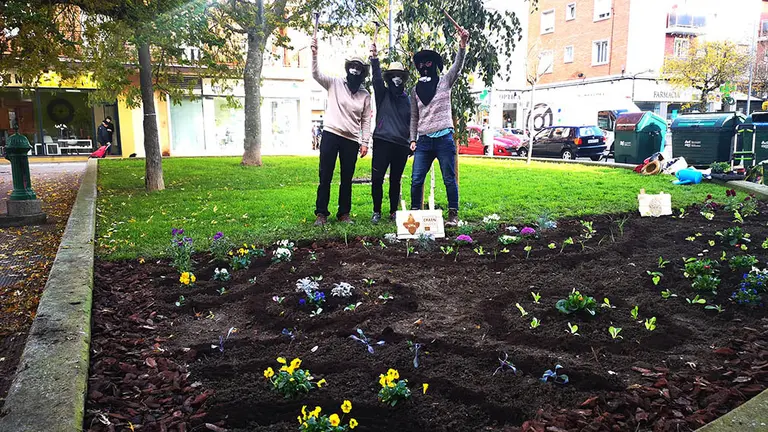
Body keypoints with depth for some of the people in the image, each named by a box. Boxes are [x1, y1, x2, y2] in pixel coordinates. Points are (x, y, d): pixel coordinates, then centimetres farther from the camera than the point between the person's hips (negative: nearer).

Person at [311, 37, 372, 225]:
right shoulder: (335, 84, 5)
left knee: (347, 179, 7)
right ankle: (321, 213, 3)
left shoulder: (365, 95, 9)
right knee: (325, 176, -2)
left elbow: (366, 121, 9)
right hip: (331, 135, -2)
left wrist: (365, 142, 2)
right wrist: (314, 53, -19)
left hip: (351, 140, 2)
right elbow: (316, 74, -6)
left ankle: (344, 213, 17)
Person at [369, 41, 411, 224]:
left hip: (401, 145, 2)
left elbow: (411, 122, 17)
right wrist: (374, 59, -26)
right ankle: (377, 212, 8)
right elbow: (377, 78, -11)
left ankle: (394, 212, 19)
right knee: (377, 178, -6)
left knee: (395, 180, 9)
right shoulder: (383, 94, 7)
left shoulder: (407, 99, 14)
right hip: (382, 142, -2)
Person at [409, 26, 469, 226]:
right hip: (423, 141, 3)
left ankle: (453, 214, 6)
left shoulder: (444, 82, 7)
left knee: (449, 179, -1)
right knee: (416, 180, -1)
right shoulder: (415, 91, 16)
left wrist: (462, 46, -27)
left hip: (444, 138, -3)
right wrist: (413, 139, 8)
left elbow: (457, 67, -10)